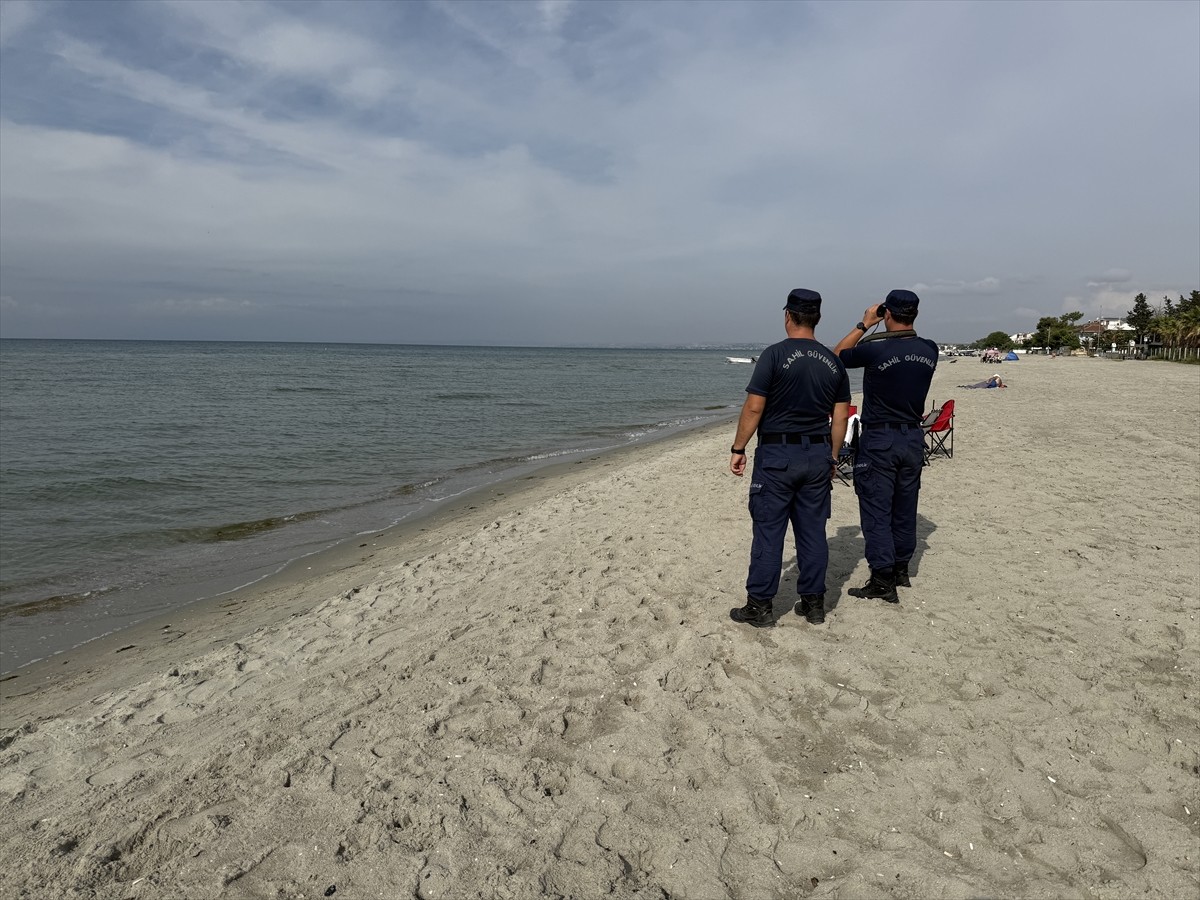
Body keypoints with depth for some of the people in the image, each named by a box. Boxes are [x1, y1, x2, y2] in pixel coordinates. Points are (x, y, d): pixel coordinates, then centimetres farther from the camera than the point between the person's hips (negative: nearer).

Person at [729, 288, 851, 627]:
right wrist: (832, 459, 17)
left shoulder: (775, 354, -9)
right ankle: (813, 602, 19)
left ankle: (759, 606, 7)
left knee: (768, 532, 1)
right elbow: (840, 417, 8)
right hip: (818, 455, 5)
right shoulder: (833, 362, 6)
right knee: (813, 532, 11)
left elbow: (754, 407, -13)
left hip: (776, 454, -5)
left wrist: (738, 449, -5)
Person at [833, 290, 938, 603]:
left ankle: (883, 581, 1)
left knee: (876, 510, 0)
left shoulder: (875, 350, -17)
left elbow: (837, 355, 0)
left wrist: (864, 325, 4)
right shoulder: (929, 351, -1)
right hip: (913, 438, 6)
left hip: (879, 439, -6)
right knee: (904, 507, 16)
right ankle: (901, 569, 29)